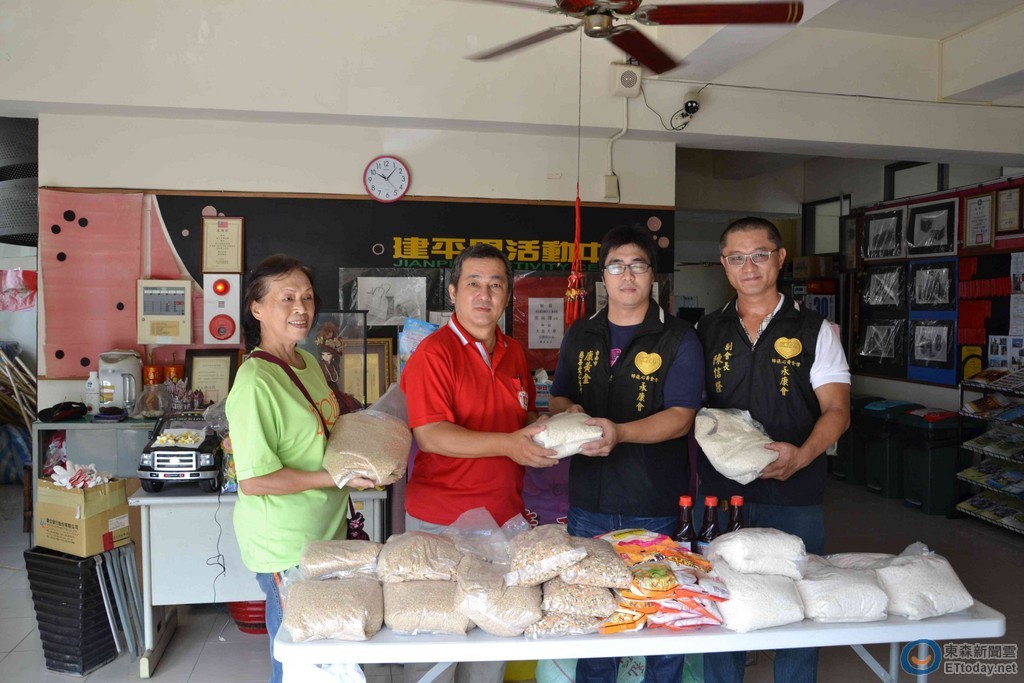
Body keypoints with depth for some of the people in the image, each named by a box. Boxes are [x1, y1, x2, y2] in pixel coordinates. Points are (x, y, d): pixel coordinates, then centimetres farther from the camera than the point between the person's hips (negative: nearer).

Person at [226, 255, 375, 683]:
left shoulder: (309, 363, 5)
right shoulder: (255, 382, -21)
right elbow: (253, 480, -23)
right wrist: (339, 477, -22)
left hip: (324, 533, 8)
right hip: (284, 546, -8)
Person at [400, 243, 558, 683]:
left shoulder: (513, 353, 9)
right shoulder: (433, 353, -12)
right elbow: (430, 435, -21)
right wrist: (507, 445, -27)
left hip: (505, 516, 6)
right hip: (441, 522, -6)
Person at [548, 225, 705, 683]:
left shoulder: (678, 339, -4)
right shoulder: (579, 336, 9)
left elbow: (680, 417, -12)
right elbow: (558, 397, 17)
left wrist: (619, 432, -28)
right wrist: (569, 411, -7)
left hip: (656, 507, -3)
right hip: (589, 502, 4)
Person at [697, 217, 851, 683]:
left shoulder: (815, 331, 2)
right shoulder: (706, 331, 8)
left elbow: (836, 410, -4)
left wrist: (800, 456, -21)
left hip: (794, 498, -1)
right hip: (720, 493, 2)